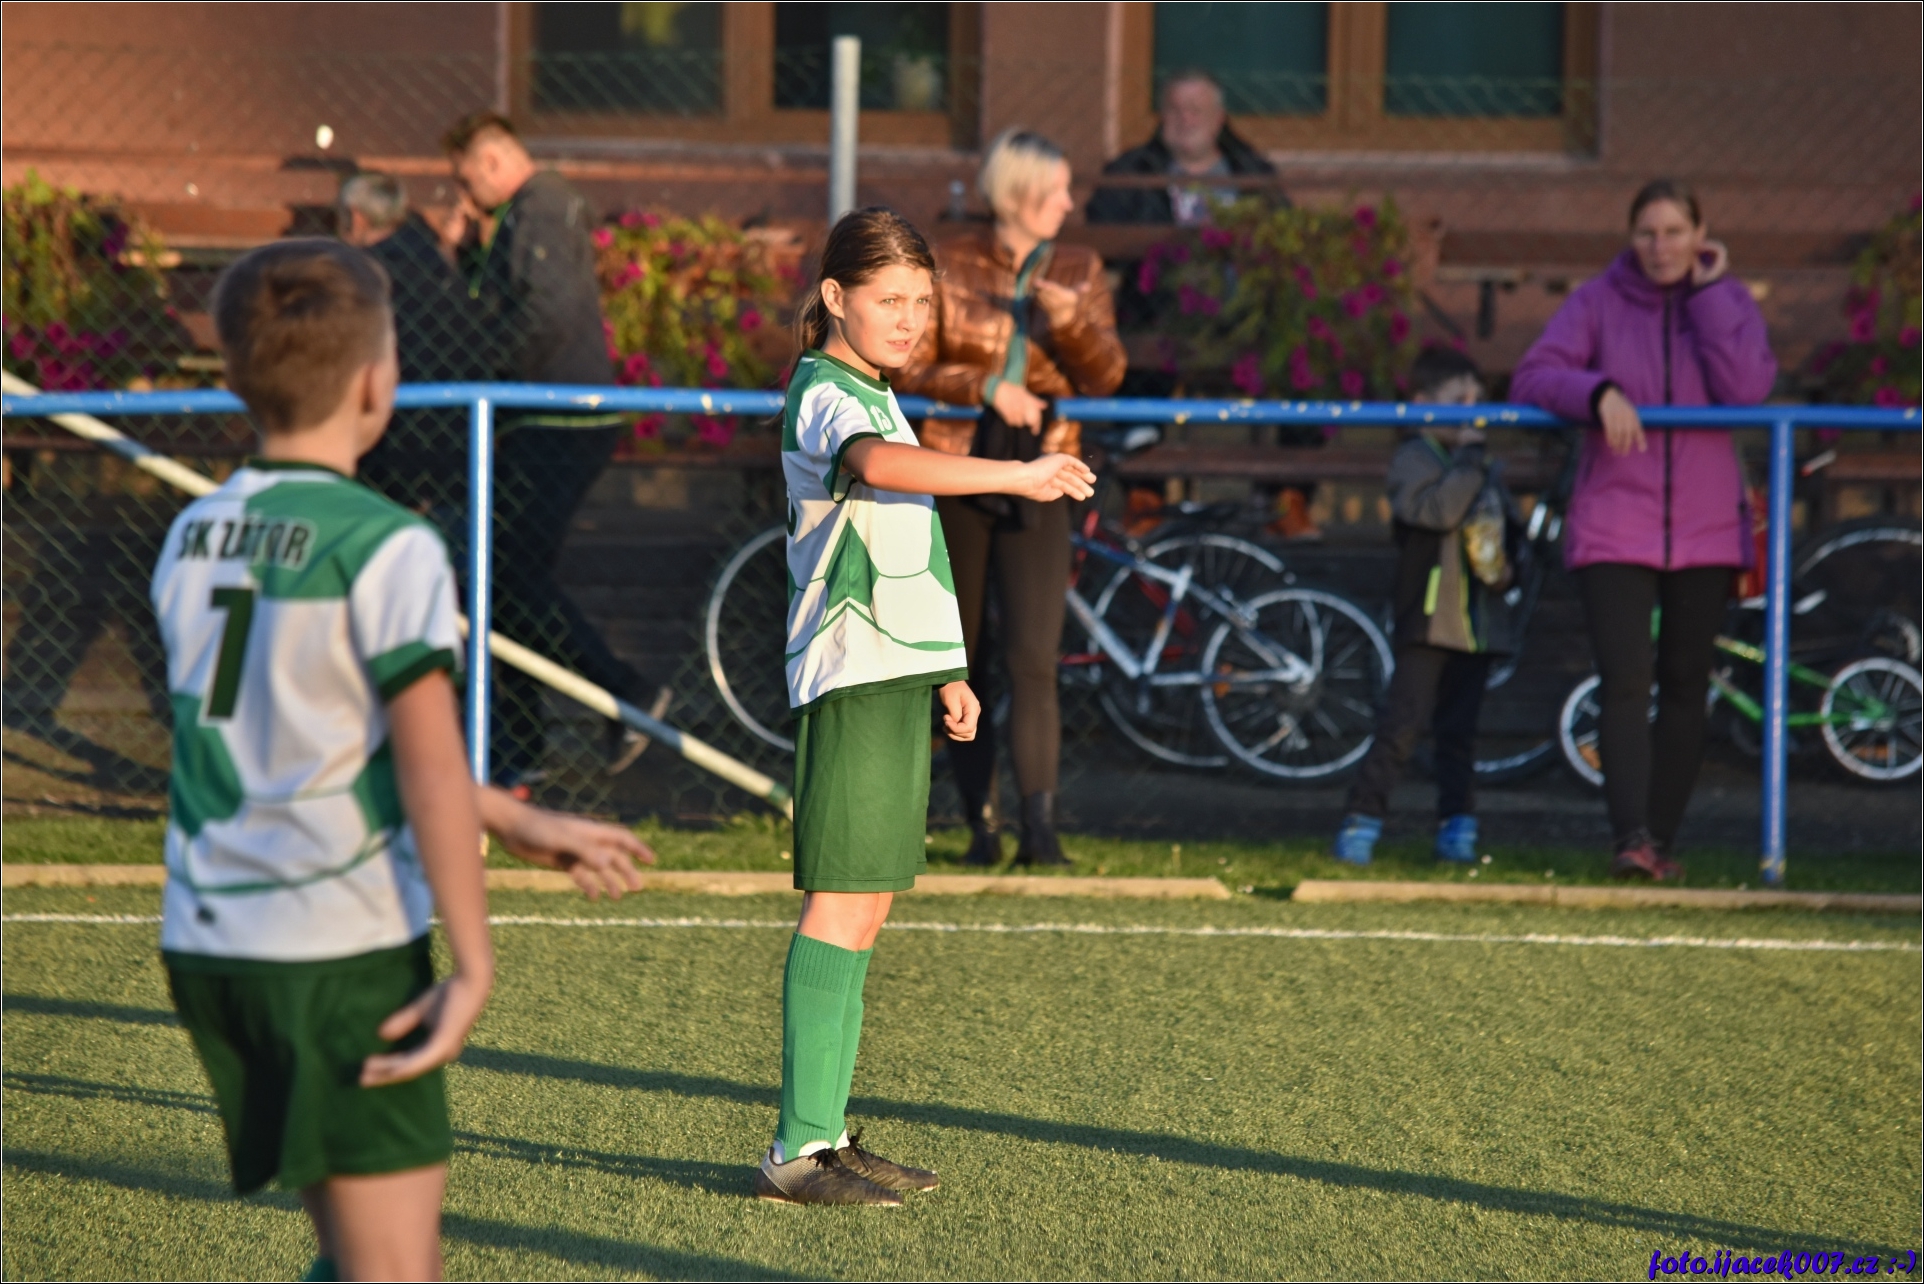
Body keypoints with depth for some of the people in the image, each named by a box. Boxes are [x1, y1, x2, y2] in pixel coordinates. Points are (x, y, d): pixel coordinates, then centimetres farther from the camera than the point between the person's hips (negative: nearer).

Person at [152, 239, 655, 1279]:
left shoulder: (193, 537, 10)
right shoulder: (388, 549, -13)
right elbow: (429, 771, -15)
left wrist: (520, 827, 20)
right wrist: (473, 966, -9)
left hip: (205, 939, 7)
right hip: (342, 949, -7)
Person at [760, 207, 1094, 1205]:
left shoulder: (873, 396, 21)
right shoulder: (823, 394, -10)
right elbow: (878, 465, -35)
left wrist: (943, 670, 27)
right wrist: (1014, 477, -43)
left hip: (893, 676, 10)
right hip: (852, 677, -10)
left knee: (866, 907, 9)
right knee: (841, 901, -12)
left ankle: (824, 1135, 12)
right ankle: (798, 1151, -13)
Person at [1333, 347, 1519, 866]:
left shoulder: (1485, 469, 17)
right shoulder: (1413, 460, -4)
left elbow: (1508, 528, 28)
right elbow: (1438, 509, -22)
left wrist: (1507, 567, 8)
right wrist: (1468, 457, -18)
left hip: (1477, 623, 6)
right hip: (1428, 619, -6)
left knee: (1459, 730, 9)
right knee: (1404, 720, -12)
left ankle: (1457, 827, 12)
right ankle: (1362, 819, -8)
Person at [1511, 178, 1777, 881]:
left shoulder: (1728, 302, 4)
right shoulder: (1599, 301, 1)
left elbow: (1746, 388, -13)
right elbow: (1531, 378, -7)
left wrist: (1708, 294, -11)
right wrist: (1598, 393, -25)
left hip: (1705, 527, 2)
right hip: (1613, 526, -2)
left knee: (1685, 686, 8)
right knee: (1626, 683, -15)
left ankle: (1663, 838, 18)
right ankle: (1632, 838, -22)